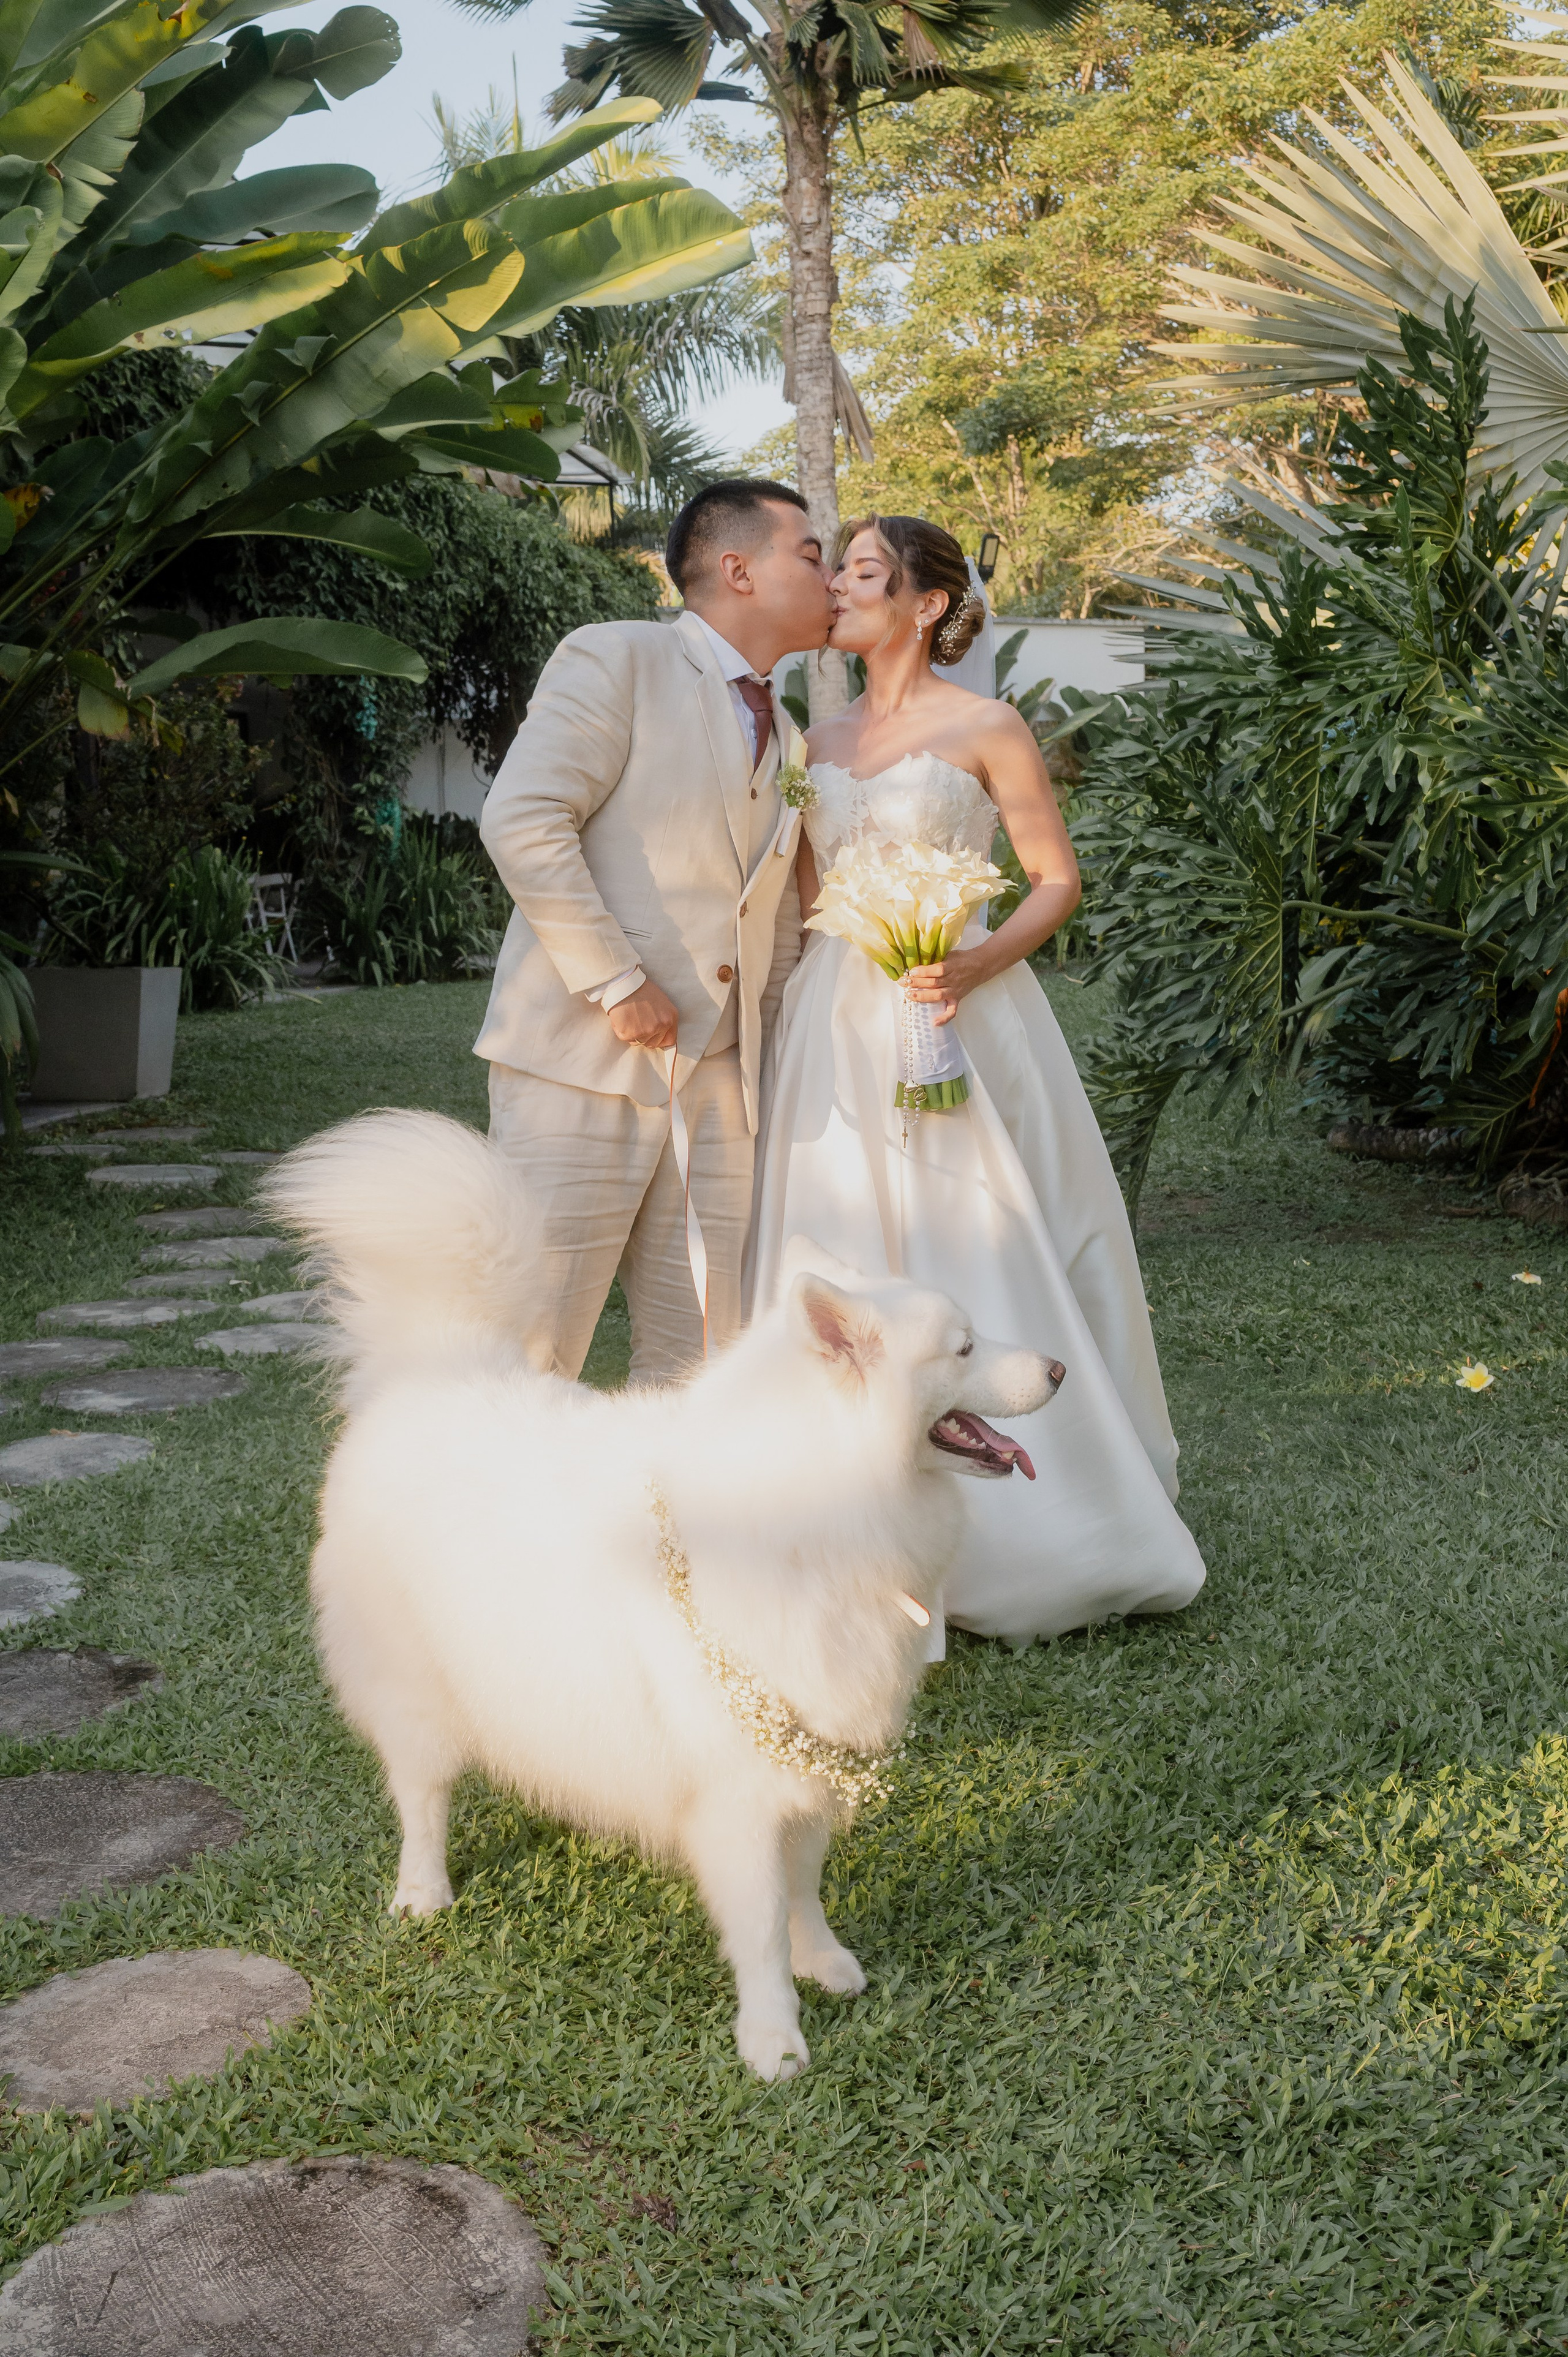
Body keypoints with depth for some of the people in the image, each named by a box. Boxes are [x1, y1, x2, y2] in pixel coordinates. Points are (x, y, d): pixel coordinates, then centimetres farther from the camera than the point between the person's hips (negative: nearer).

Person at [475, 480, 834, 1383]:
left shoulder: (780, 734, 21)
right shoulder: (615, 660, -1)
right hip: (583, 1068, -7)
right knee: (527, 1357, -4)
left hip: (717, 1087, 7)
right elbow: (522, 822, -14)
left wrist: (770, 1063, 17)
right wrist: (617, 983, -16)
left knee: (701, 1367, 7)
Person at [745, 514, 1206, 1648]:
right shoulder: (822, 740, 14)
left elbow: (1058, 880, -2)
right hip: (837, 1026, 5)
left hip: (953, 1023, -5)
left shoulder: (987, 729, -1)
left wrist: (972, 968, -16)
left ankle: (1030, 1533, 12)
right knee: (844, 1269, 4)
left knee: (976, 1268, -3)